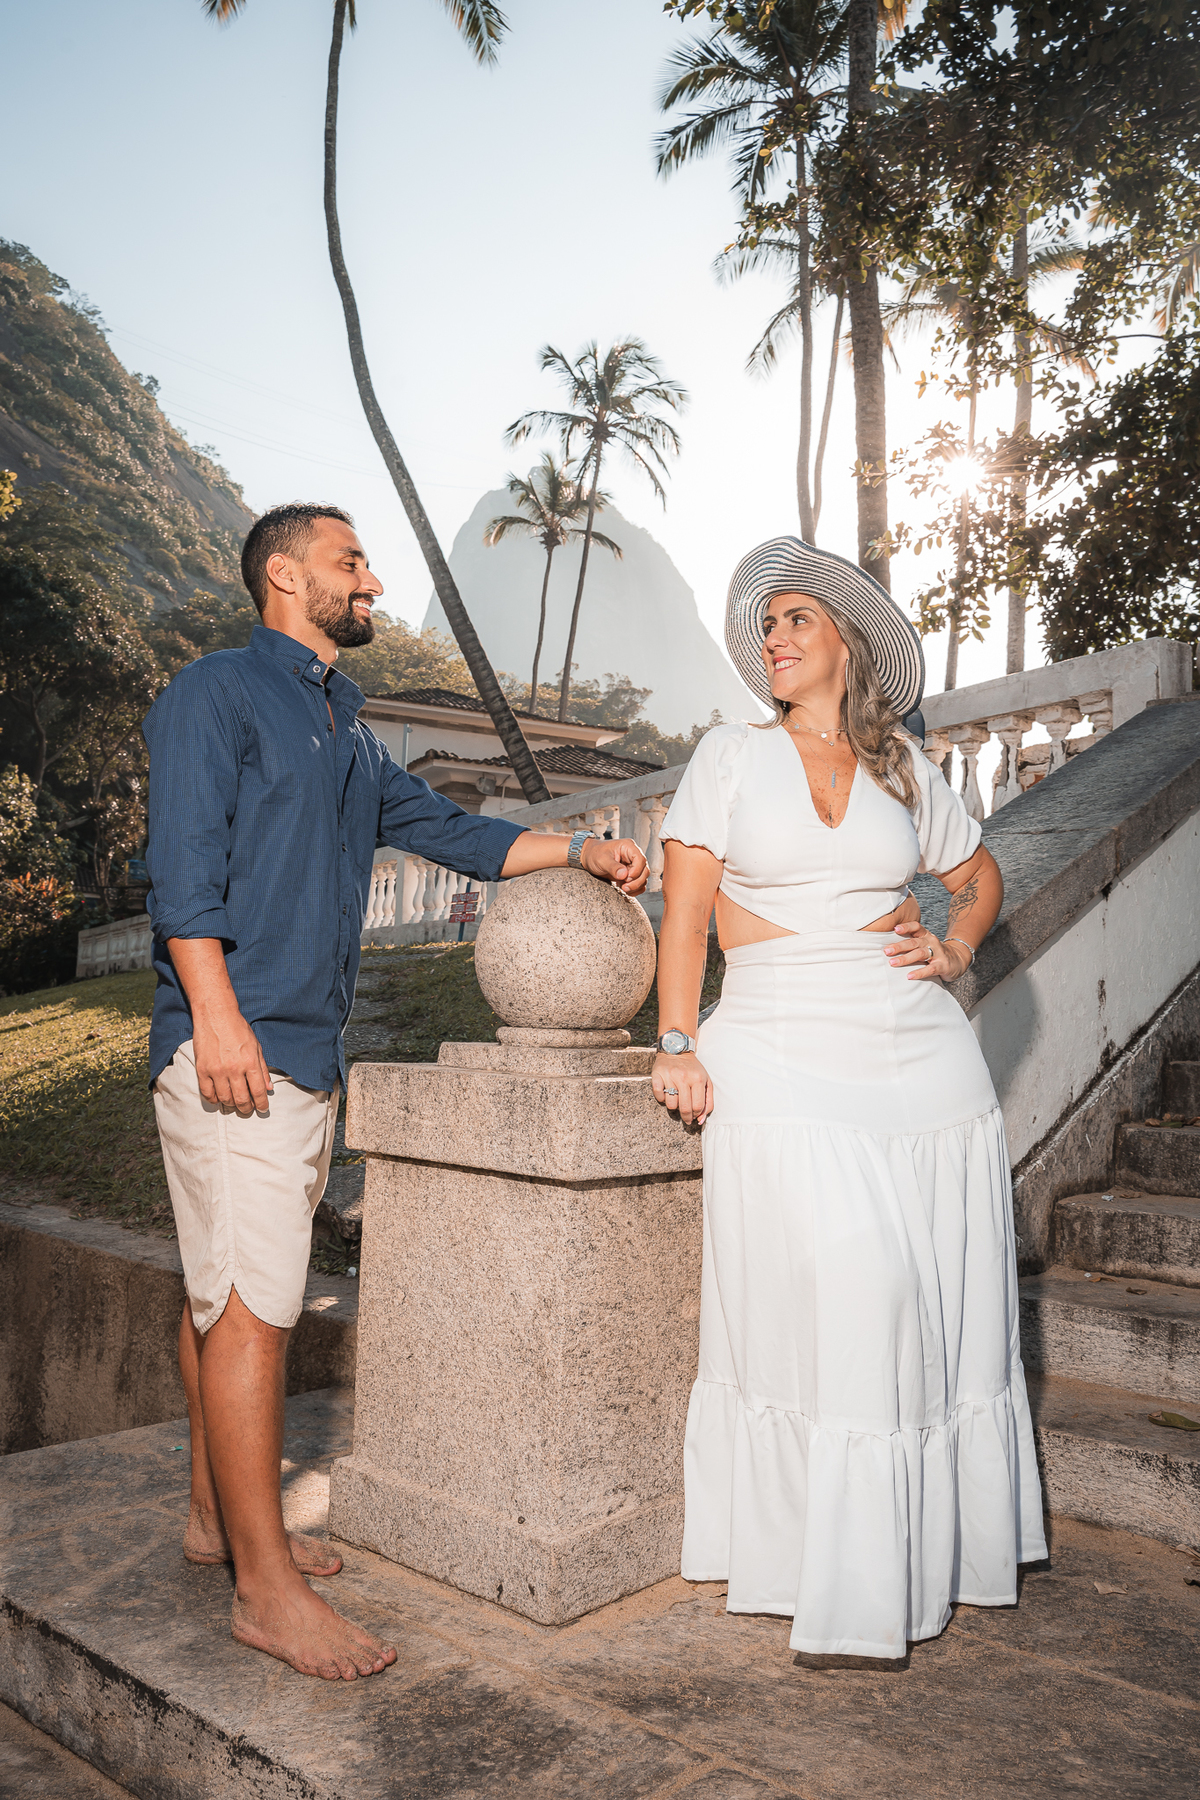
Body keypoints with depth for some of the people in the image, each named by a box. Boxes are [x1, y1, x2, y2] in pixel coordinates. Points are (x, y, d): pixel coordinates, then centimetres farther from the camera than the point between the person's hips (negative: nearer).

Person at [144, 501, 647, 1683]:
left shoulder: (344, 731, 24)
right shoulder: (215, 695, -3)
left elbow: (446, 830, 23)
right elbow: (183, 864, -13)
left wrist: (580, 852, 14)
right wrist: (216, 1014, -22)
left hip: (306, 1052, 9)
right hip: (235, 1047, -8)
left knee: (229, 1289, 15)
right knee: (251, 1302, -8)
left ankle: (217, 1516, 26)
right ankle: (265, 1587, -1)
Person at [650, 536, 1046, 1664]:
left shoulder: (902, 767, 12)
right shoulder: (732, 758, 6)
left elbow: (981, 877, 25)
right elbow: (685, 906, 1)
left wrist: (954, 949, 6)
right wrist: (677, 1042, -8)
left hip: (920, 1053, 3)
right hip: (780, 1056, -3)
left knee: (940, 1304, 7)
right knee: (829, 1299, -9)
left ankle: (936, 1546, 27)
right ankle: (839, 1586, 6)